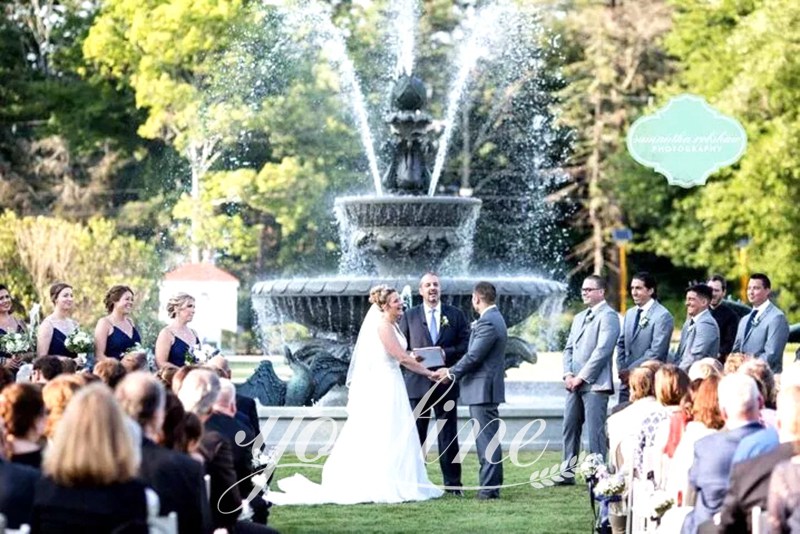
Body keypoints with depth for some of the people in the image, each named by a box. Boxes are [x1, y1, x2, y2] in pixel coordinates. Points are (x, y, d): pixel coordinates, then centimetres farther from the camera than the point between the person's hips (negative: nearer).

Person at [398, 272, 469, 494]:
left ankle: (452, 483, 6)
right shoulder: (409, 316, 9)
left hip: (446, 383, 0)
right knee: (415, 434, 2)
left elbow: (466, 345, 3)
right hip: (417, 382, 0)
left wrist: (446, 353, -13)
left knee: (448, 434, 2)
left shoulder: (456, 315, 8)